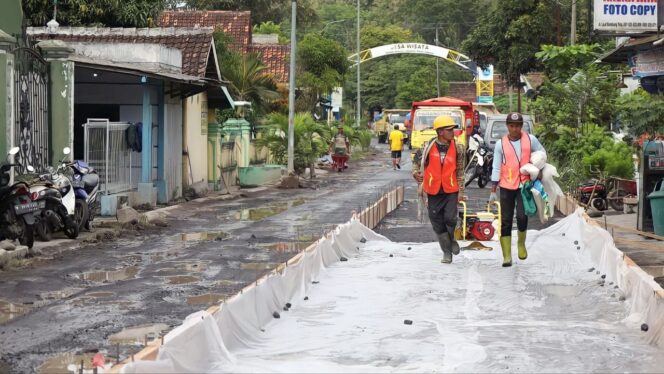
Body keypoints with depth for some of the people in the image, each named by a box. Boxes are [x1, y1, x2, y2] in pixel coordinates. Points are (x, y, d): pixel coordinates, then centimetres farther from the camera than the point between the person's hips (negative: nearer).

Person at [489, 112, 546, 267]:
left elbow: (542, 153, 16)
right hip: (506, 186, 1)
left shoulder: (530, 139, -1)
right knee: (506, 221, 0)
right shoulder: (501, 144, -2)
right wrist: (493, 190, -2)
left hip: (524, 184, 0)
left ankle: (521, 243, 15)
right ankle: (507, 256, 5)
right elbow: (496, 168, 0)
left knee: (522, 216, -15)